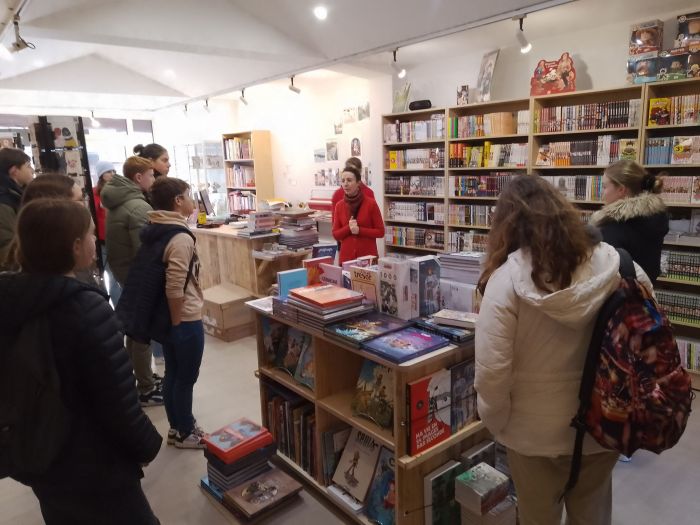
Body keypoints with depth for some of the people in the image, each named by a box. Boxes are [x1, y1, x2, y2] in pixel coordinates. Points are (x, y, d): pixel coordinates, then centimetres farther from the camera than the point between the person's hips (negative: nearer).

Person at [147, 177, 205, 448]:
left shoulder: (152, 231, 6)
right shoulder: (181, 238, -22)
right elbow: (175, 288, -27)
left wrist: (170, 317, 16)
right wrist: (177, 320, -14)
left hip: (166, 317, 9)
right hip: (185, 319, -9)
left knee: (172, 374, 19)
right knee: (186, 378, 7)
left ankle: (176, 427, 34)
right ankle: (185, 433, 23)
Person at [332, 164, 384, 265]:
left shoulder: (371, 203, -5)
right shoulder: (339, 206, 4)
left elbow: (380, 232, -4)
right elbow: (335, 234, 5)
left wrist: (359, 230, -16)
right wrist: (348, 228, -13)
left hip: (368, 257, -2)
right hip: (346, 258, 2)